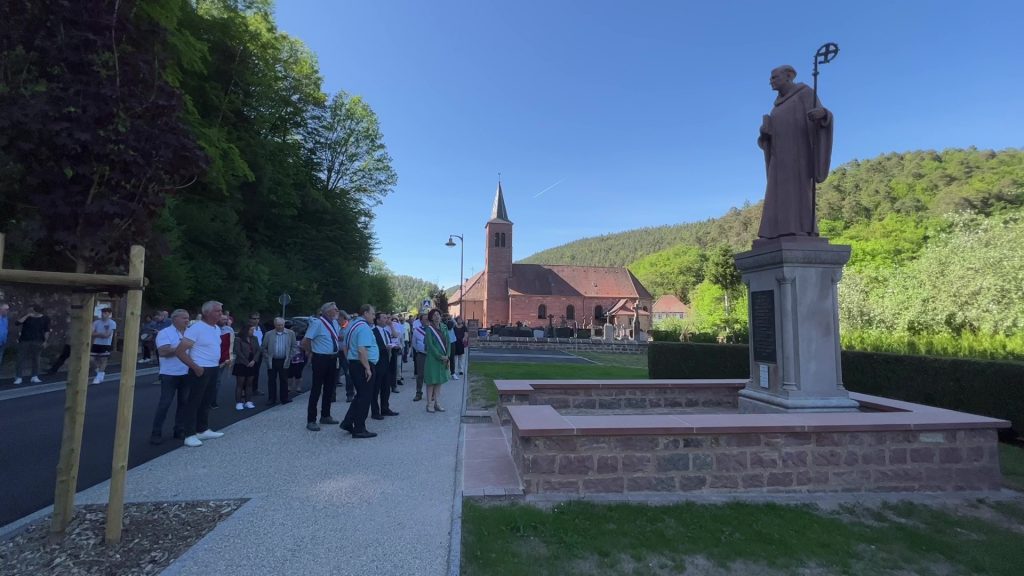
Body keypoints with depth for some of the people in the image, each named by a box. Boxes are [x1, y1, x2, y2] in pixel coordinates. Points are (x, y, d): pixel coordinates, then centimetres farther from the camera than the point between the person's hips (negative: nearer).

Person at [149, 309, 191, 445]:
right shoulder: (165, 333, -9)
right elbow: (163, 352, -20)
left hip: (186, 374, 6)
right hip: (170, 375, -6)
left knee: (184, 402, 10)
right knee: (164, 404, -2)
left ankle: (179, 430, 20)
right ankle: (156, 433, 8)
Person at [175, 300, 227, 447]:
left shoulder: (217, 329, 9)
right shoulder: (196, 328, -17)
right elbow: (180, 352, -19)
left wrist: (218, 362, 9)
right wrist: (195, 367, -18)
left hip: (213, 370, 8)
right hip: (200, 371, -8)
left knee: (205, 402, 17)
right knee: (194, 402, 0)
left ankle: (203, 430, 27)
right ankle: (190, 435, 8)